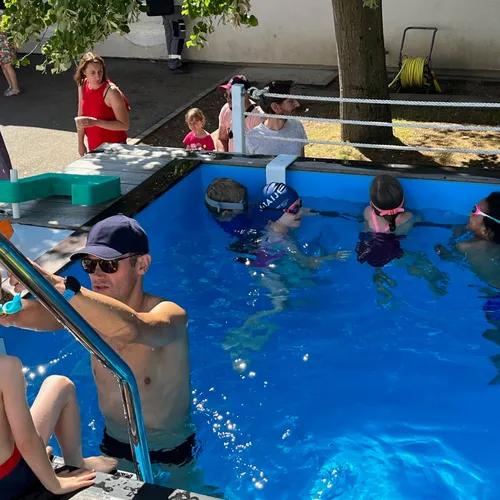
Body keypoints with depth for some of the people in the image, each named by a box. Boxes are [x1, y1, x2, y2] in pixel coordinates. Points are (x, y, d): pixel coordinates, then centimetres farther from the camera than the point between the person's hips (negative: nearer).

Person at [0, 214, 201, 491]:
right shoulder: (89, 309, -11)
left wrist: (57, 285, -58)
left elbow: (131, 329, -52)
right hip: (114, 448, 4)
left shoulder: (170, 314, -27)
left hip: (171, 456, -4)